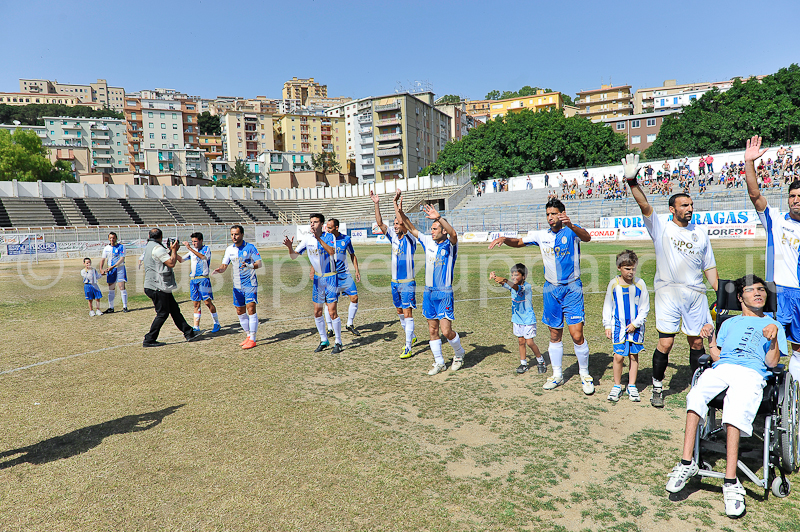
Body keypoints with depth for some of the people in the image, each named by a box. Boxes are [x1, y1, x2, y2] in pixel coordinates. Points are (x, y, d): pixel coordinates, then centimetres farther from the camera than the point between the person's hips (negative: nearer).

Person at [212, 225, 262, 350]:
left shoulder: (250, 247, -6)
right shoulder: (229, 249, 8)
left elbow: (259, 263, -12)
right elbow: (224, 265, 7)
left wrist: (249, 266, -32)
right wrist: (220, 269, -17)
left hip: (250, 284, -5)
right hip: (237, 285, 6)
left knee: (251, 309, -11)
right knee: (240, 312, 9)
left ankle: (252, 339, -6)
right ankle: (248, 335, 25)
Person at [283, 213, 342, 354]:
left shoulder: (329, 237, -12)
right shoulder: (307, 238, 0)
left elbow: (332, 252, -31)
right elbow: (294, 256, 2)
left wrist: (319, 238, -37)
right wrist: (290, 247, -18)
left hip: (330, 277, -5)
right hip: (318, 278, 5)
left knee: (332, 311, -8)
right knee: (317, 311, 8)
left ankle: (338, 343, 7)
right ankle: (324, 340, 25)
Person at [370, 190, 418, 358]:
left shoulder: (410, 239, -9)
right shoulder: (393, 236, 7)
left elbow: (404, 226, -26)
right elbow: (380, 223, 3)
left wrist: (396, 204, -27)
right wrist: (376, 204, -4)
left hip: (407, 283, -7)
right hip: (395, 282, 7)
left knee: (407, 314, -7)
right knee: (400, 312, 16)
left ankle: (408, 348, -5)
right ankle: (411, 336, 36)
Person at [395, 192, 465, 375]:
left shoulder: (450, 245, -9)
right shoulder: (428, 241, 7)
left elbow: (453, 234, -31)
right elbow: (411, 228, 6)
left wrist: (438, 217, -43)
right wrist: (400, 211, -7)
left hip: (444, 293, -6)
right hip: (428, 292, 6)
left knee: (446, 330, -7)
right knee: (432, 330, 10)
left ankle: (459, 354, 22)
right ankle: (439, 362, 24)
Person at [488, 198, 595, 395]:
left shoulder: (572, 231, -7)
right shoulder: (541, 235, 7)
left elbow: (586, 237, -28)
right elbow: (519, 242, 16)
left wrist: (570, 225, -48)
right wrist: (504, 239, -5)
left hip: (572, 288, -4)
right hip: (551, 289, 4)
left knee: (577, 335, -7)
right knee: (555, 335, 11)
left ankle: (585, 375, 14)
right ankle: (557, 375, 25)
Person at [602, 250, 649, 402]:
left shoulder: (640, 284, -4)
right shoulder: (613, 284, -2)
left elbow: (644, 308, 2)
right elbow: (608, 306, 6)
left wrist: (635, 323, -7)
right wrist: (607, 326, 3)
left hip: (635, 327, 0)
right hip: (618, 325, 0)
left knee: (634, 356, 6)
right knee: (618, 356, -4)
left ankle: (632, 386, 20)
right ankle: (617, 386, 13)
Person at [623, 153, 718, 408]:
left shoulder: (701, 233, 11)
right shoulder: (661, 227, 1)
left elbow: (709, 267, 15)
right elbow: (644, 205, -15)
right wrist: (632, 182, -30)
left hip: (696, 294, 3)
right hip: (668, 293, -3)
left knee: (697, 342, 9)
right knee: (665, 343, -4)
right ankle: (657, 386, 13)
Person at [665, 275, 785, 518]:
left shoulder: (773, 325, 26)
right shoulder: (730, 323, 32)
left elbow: (771, 363, 9)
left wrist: (774, 339, -8)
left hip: (752, 372, -2)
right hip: (721, 368, 2)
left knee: (735, 412, -33)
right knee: (696, 396, -31)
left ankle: (730, 482, -34)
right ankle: (687, 462, -31)